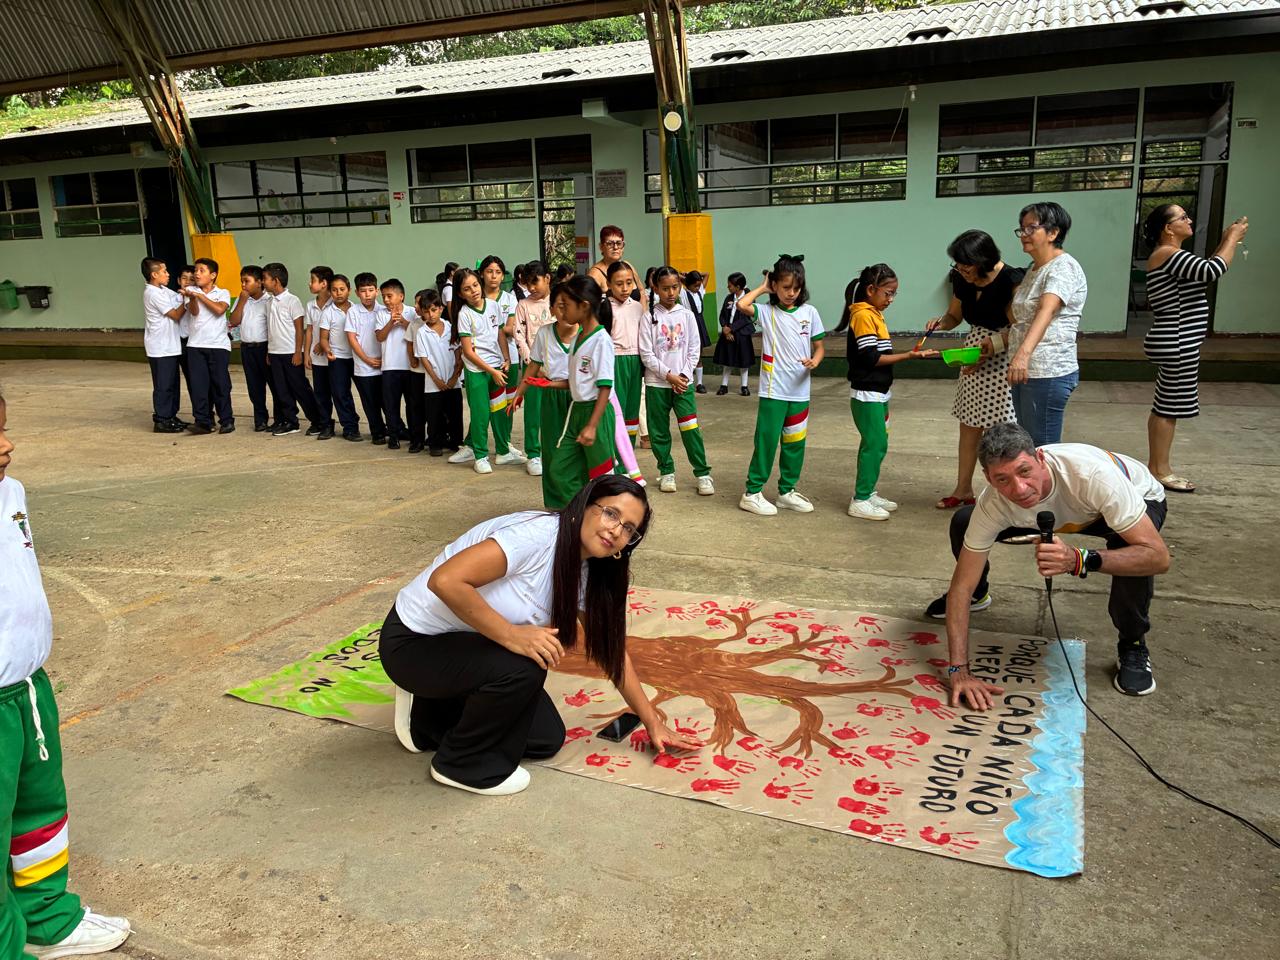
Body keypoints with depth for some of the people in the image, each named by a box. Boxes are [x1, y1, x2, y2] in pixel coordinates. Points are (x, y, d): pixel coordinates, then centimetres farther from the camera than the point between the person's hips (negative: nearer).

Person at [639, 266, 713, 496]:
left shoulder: (686, 315, 4)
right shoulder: (649, 317, -3)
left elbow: (694, 350, 4)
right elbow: (646, 354, -6)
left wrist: (683, 375, -7)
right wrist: (668, 375, -11)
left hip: (683, 381, 0)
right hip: (657, 383, 0)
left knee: (691, 429, -6)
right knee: (659, 431, 6)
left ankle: (702, 474, 3)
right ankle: (666, 472, 21)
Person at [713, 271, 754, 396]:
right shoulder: (729, 298, 5)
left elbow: (745, 319, -14)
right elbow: (722, 315, 7)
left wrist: (731, 328, -14)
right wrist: (725, 328, -10)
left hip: (742, 333, -4)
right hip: (727, 333, 4)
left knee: (743, 361, 5)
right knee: (727, 360, 9)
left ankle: (744, 386, 15)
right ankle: (724, 385, 15)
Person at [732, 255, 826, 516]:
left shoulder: (809, 312, 5)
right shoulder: (767, 311, -3)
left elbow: (819, 346, 10)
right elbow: (741, 305, -22)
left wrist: (815, 360, -12)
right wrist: (763, 288, -7)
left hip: (800, 391, 4)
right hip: (773, 391, -4)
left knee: (795, 443, 12)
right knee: (767, 441, -1)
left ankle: (787, 491, 26)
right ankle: (752, 493, 8)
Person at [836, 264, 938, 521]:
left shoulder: (874, 314, 14)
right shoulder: (863, 315, -15)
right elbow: (872, 358, -20)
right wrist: (908, 356, -20)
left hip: (878, 393, 10)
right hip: (867, 394, -10)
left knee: (875, 443, 14)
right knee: (876, 444, -8)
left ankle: (868, 493, 24)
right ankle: (860, 501, -2)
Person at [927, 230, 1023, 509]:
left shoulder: (1011, 281, -19)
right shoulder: (963, 281, 1)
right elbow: (954, 316, 16)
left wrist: (990, 349, -27)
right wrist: (940, 322, -5)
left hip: (1003, 360, -7)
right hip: (974, 357, 7)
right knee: (969, 425, 12)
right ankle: (963, 489, 24)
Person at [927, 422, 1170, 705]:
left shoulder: (1093, 473, -44)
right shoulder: (993, 504, -33)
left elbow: (1159, 557, -41)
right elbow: (961, 587, -28)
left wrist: (1078, 560, -56)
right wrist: (960, 671, -37)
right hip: (1067, 513, 3)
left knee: (1131, 552, -39)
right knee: (962, 522, -13)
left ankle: (1132, 646, -7)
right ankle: (978, 594, 21)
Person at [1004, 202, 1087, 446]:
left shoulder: (1063, 267, -12)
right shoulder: (1033, 269, 18)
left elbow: (1047, 311, -29)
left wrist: (1024, 353, -43)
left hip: (1048, 373, -9)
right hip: (1025, 371, 9)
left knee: (1042, 450, -7)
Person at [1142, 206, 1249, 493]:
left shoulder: (1172, 256, 16)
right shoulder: (1167, 254, -16)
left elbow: (1205, 271, 24)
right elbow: (1213, 271, -25)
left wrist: (1225, 242, 15)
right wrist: (1233, 238, -11)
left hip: (1176, 342, 11)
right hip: (1176, 343, -11)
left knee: (1165, 407, 14)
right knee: (1169, 408, -3)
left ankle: (1157, 466, 22)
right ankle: (1159, 470, 5)